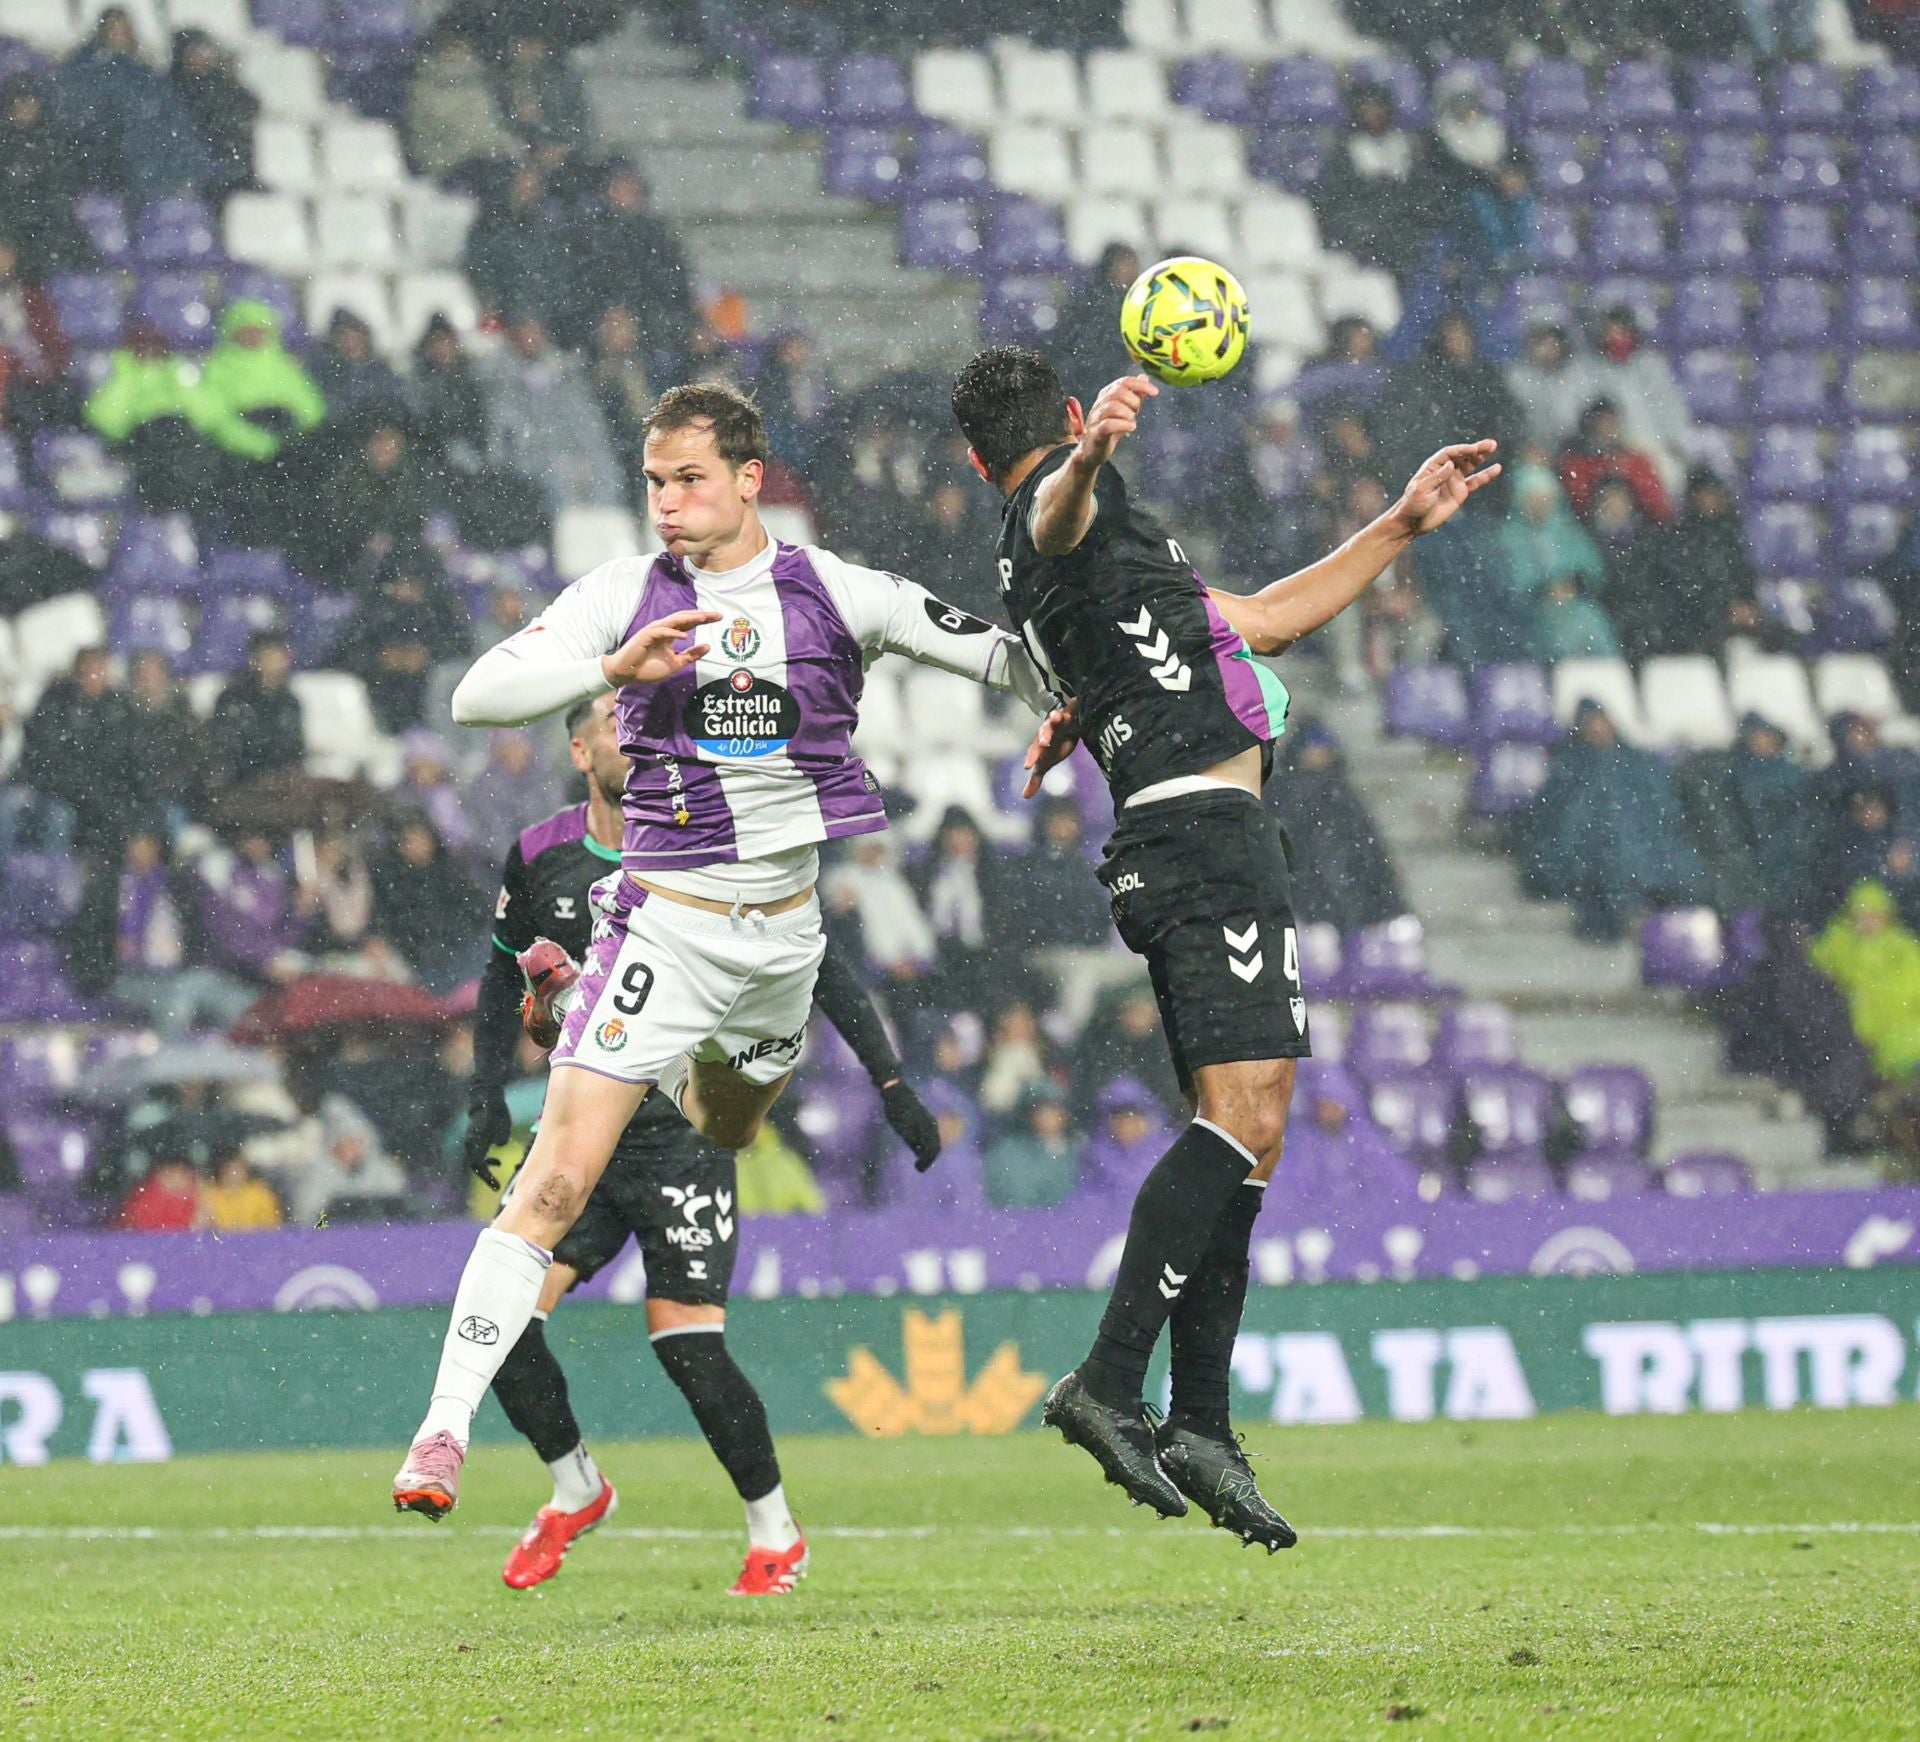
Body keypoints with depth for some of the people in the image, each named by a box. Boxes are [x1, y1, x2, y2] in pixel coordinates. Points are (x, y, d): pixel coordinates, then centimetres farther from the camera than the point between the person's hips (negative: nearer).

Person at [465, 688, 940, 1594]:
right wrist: (488, 1096, 10)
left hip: (685, 1130, -4)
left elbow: (817, 968, 0)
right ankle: (576, 1489, 15)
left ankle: (774, 1532, 9)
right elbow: (504, 975, 19)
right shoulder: (539, 857, 2)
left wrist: (892, 1083, -3)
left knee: (685, 1341, -12)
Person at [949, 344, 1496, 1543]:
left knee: (1244, 1134, 11)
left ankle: (1201, 1427, 9)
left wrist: (1402, 526, 35)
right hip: (1205, 828, -10)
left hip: (1186, 847, 10)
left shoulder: (1056, 552, 28)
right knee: (1244, 1120, -19)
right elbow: (1061, 511, -29)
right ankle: (1109, 1386, -26)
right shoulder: (1064, 500, 0)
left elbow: (1263, 621, 36)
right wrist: (1090, 452, -53)